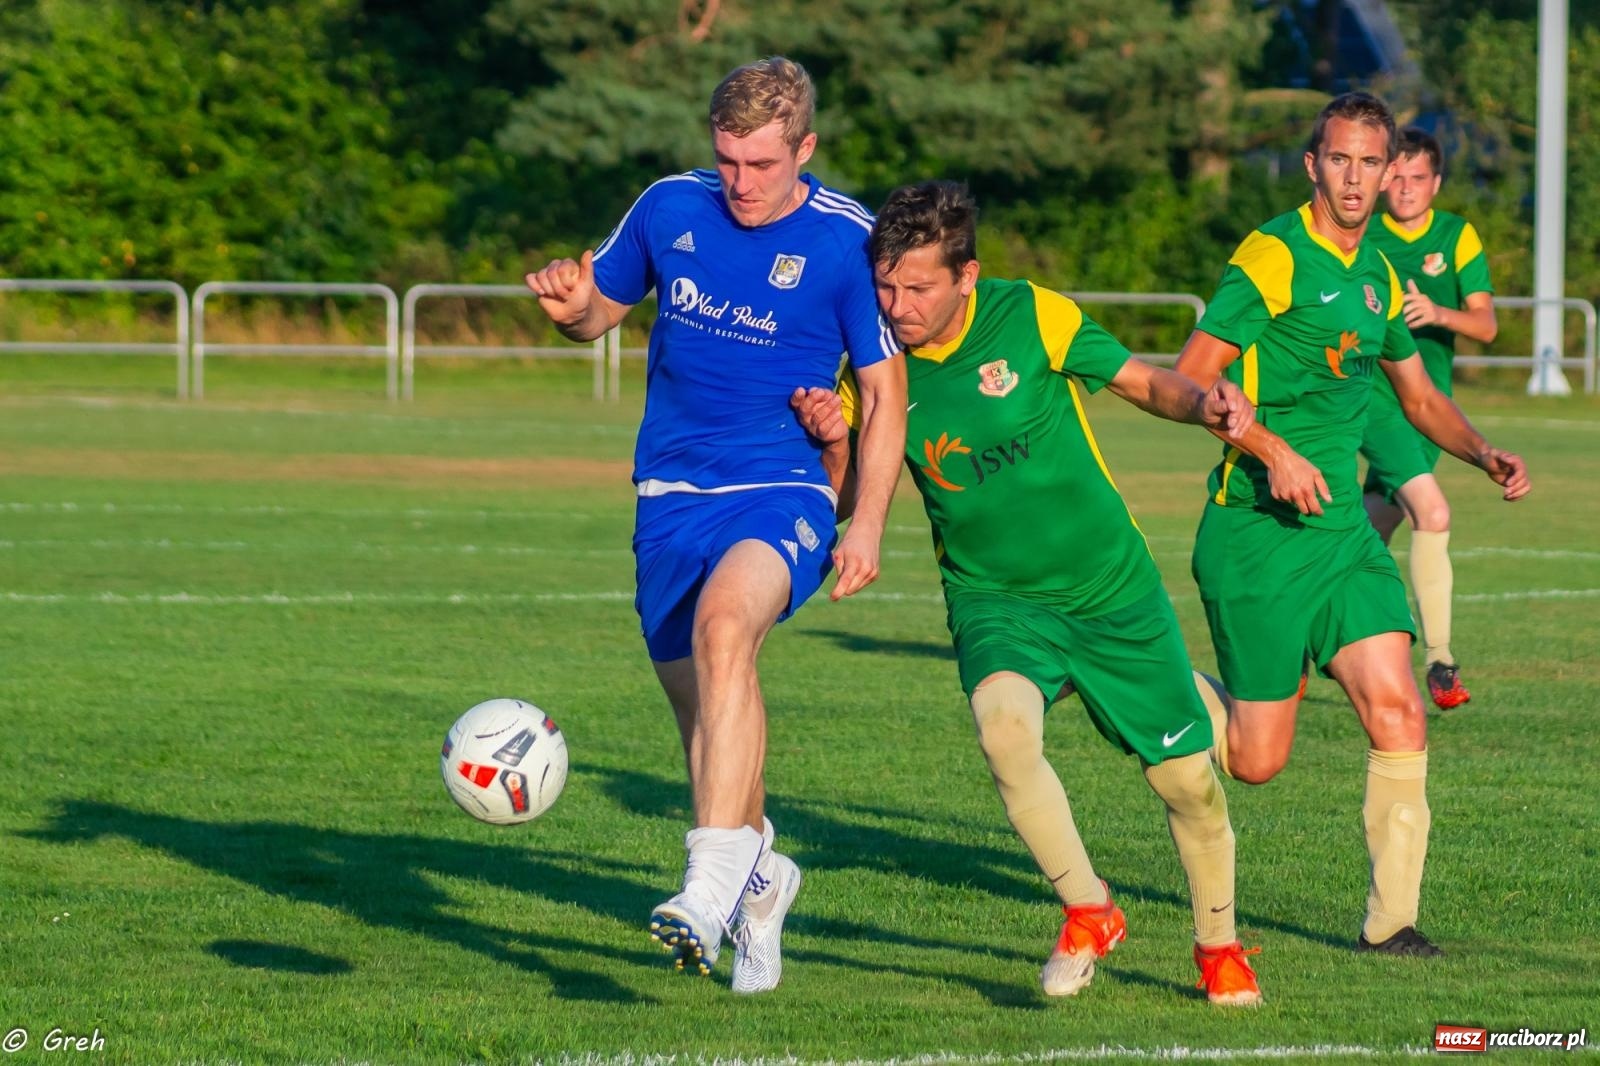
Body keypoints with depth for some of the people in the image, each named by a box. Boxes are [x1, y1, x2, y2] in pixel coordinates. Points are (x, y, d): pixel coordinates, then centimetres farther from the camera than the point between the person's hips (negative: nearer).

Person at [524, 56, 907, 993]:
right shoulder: (671, 208, 3)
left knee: (725, 622, -33)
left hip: (782, 493, -5)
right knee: (700, 700, 6)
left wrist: (867, 527, -7)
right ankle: (759, 877, 34)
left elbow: (885, 389, 0)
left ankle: (715, 882, -40)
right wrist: (572, 307, -7)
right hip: (673, 494, 5)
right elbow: (600, 311, 18)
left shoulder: (847, 240, -6)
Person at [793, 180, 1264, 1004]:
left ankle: (1218, 944, 32)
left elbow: (1142, 382, -4)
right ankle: (1087, 912, -11)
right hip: (993, 596, 0)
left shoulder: (1031, 317, -15)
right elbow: (844, 499, -4)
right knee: (1002, 720, -31)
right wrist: (834, 442, -25)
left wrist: (1203, 403, -25)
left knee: (1187, 780, 3)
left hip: (1111, 587, 0)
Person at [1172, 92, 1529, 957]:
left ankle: (1390, 919, -2)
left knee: (1396, 713, -11)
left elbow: (1420, 397, 28)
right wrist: (1274, 451, -25)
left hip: (1342, 526, 6)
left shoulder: (1378, 277, 14)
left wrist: (1484, 454, 11)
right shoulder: (1274, 256, -10)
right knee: (1256, 761, -3)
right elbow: (1193, 380, -13)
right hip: (1257, 529, -6)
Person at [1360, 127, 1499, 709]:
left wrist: (1439, 314, -24)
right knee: (1432, 512, -22)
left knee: (1374, 530, 11)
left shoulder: (1458, 237, 2)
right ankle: (1438, 659, -21)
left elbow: (1486, 325, -5)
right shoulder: (1360, 241, -3)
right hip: (1372, 393, -4)